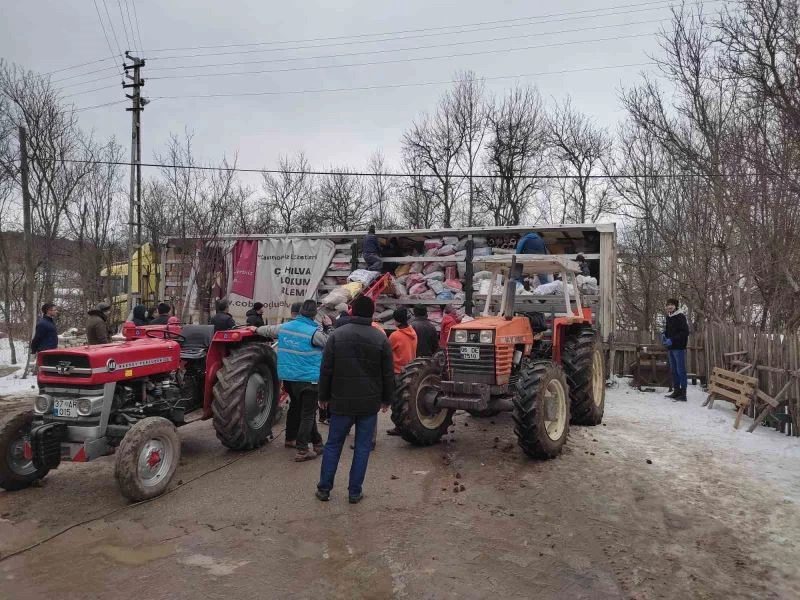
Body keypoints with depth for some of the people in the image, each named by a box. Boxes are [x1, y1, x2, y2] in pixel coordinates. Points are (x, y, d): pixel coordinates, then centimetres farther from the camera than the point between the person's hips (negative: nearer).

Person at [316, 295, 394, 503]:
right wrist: (386, 400, 12)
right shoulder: (381, 339, -4)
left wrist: (324, 396, 10)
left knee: (333, 444, 13)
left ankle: (324, 488, 19)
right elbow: (388, 374, 0)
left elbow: (326, 370, -1)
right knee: (362, 447, 9)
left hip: (342, 401, 0)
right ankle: (355, 491, 13)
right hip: (370, 403, 0)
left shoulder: (337, 335, -4)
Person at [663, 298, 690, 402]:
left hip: (679, 347, -9)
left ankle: (683, 394, -6)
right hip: (671, 347, 9)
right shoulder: (668, 317, 13)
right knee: (673, 370, 14)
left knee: (681, 370, -7)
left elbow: (685, 332, -17)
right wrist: (664, 335, 6)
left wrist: (672, 340, -21)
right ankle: (676, 391, 23)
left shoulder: (680, 316, -11)